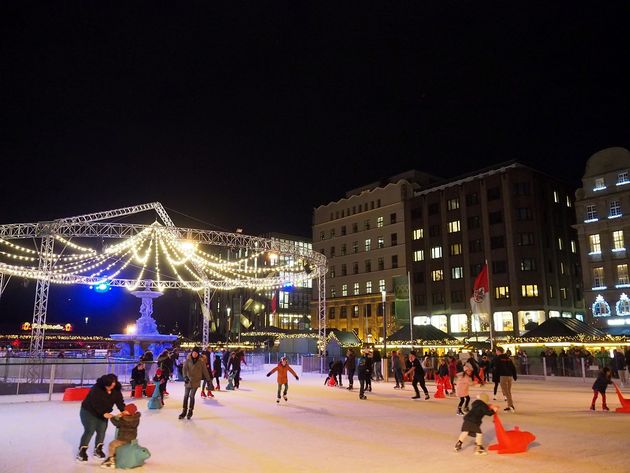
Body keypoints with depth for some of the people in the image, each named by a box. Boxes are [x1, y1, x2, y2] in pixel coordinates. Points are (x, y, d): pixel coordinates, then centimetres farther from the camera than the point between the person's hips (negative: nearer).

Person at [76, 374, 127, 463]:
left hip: (103, 414, 6)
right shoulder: (96, 389, -29)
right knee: (90, 430, -12)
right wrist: (104, 413, -34)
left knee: (102, 430, 3)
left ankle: (98, 449, 21)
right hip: (89, 412, -6)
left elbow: (119, 401, -15)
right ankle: (81, 452, -3)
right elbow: (95, 404, -30)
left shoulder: (116, 390, -12)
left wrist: (124, 410, -33)